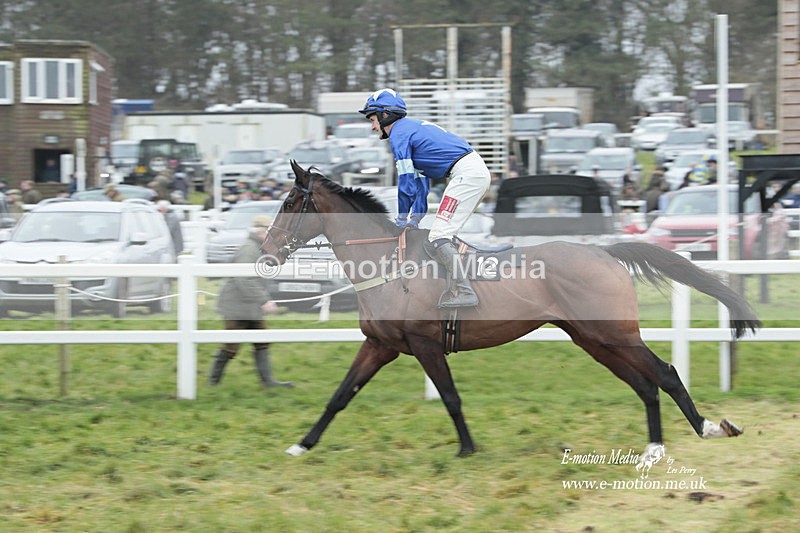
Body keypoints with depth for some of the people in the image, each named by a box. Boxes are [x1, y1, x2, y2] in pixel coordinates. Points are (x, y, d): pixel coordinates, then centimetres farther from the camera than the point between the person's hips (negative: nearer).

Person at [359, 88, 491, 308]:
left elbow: (406, 181, -6)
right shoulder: (413, 127, 26)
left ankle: (466, 292, -18)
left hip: (466, 174, -10)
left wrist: (402, 219, 4)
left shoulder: (399, 134, -5)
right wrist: (415, 218, 22)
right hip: (479, 171, 10)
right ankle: (460, 286, 12)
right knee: (439, 237, 15)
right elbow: (421, 181, 27)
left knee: (438, 237, -13)